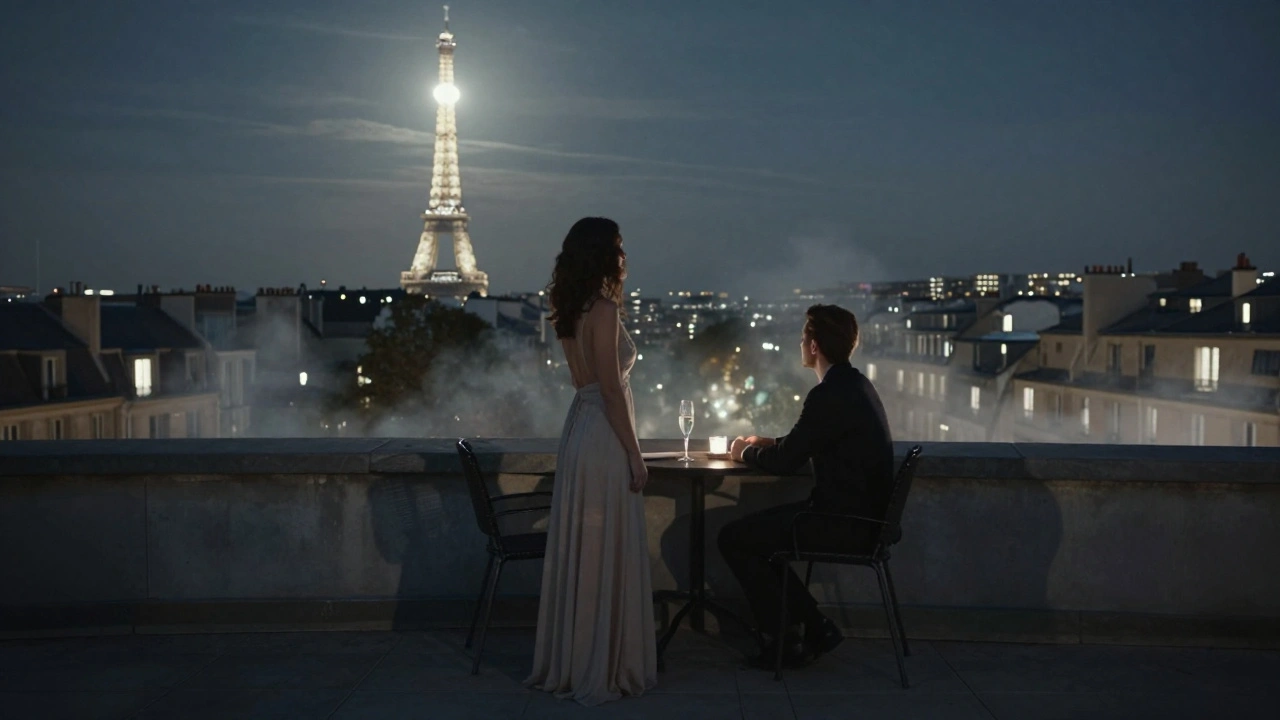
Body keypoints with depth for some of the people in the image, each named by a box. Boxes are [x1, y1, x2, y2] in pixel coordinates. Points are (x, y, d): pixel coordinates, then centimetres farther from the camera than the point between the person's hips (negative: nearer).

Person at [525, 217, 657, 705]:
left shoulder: (574, 311, 12)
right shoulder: (603, 311, -15)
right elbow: (612, 391, -18)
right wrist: (635, 455, -14)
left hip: (579, 431, 9)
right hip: (604, 437, -9)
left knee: (578, 550, 14)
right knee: (606, 553, -1)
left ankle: (568, 662, 23)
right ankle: (602, 667, 7)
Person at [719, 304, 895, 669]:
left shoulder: (829, 394, -21)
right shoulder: (856, 384, 11)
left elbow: (785, 461, -16)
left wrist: (746, 452, 3)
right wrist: (765, 443, 17)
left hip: (843, 523, -10)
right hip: (860, 512, 10)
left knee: (733, 538, -3)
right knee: (753, 533, 18)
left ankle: (786, 640, 5)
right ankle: (816, 628, 17)